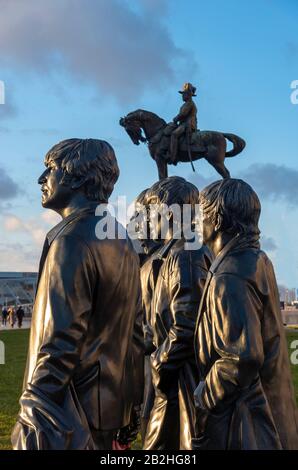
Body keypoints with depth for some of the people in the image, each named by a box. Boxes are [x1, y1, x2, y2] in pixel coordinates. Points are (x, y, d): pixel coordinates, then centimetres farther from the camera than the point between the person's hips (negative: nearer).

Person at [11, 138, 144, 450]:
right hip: (112, 403, 9)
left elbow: (59, 340, -23)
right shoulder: (121, 239, 11)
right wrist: (129, 400, 19)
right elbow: (134, 328, 14)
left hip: (73, 410, -9)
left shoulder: (72, 239, -17)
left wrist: (31, 423, -19)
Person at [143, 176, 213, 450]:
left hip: (183, 375, -9)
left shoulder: (186, 256, -16)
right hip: (175, 375, 9)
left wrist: (160, 366, -14)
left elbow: (186, 326, -23)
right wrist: (162, 361, 16)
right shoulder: (175, 254, 14)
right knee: (157, 444, 17)